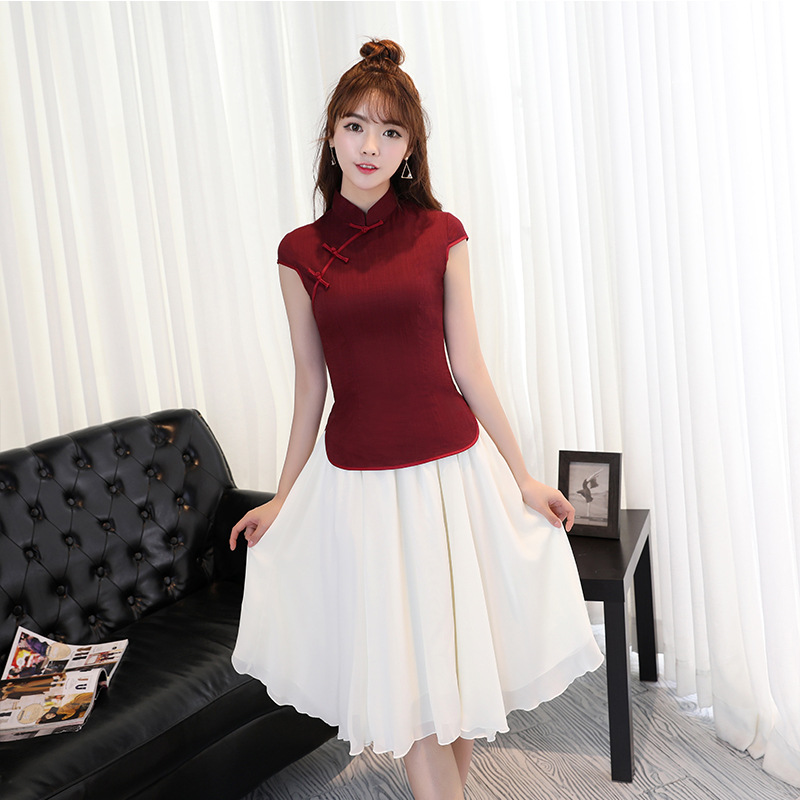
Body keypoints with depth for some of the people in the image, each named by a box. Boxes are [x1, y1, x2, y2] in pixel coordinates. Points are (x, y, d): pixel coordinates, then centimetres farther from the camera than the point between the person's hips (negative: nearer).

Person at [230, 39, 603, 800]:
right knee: (401, 669, 9)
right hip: (355, 478, 0)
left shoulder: (441, 236, -2)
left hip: (450, 467, 0)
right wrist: (282, 497, 12)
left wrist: (523, 478, 2)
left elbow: (468, 367, 1)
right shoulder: (300, 252, 0)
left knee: (460, 651, 12)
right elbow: (310, 383, 7)